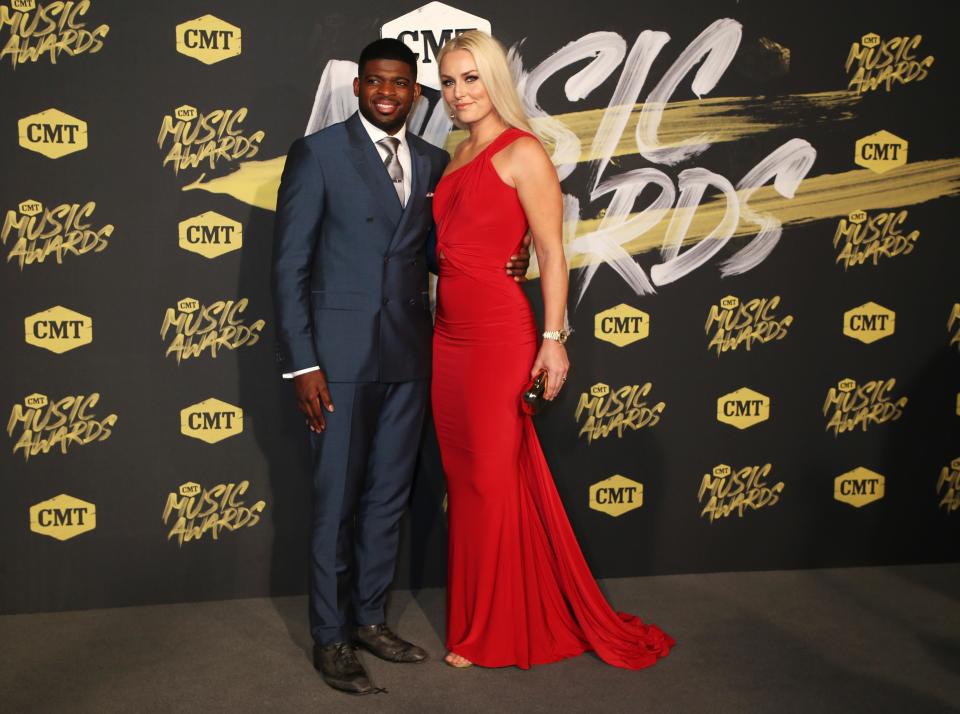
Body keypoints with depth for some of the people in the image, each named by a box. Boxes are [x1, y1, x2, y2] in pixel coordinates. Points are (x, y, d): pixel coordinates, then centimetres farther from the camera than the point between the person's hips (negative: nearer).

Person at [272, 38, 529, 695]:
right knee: (336, 500, 3)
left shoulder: (433, 162, 10)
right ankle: (330, 639, 17)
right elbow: (290, 265, -7)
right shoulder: (317, 154, -5)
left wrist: (508, 260, -3)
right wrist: (303, 364, -13)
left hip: (409, 354, 5)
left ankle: (371, 619, 29)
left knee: (389, 494, 13)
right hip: (341, 354, -5)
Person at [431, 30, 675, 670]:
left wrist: (554, 338, -16)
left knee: (494, 479, 0)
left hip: (499, 335, -8)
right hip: (449, 334, 8)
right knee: (463, 478, 12)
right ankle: (475, 619, 25)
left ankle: (498, 631, 14)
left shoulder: (522, 153, -7)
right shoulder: (460, 155, 16)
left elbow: (552, 253, -11)